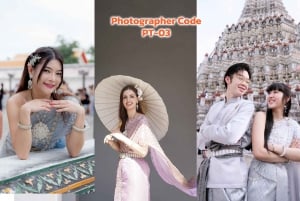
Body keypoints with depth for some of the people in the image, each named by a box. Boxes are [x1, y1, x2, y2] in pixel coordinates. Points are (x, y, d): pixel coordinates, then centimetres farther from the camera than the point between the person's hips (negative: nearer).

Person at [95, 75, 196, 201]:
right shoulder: (123, 121, 9)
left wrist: (123, 138, -20)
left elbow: (143, 152, -19)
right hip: (123, 168, 7)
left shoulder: (142, 121, -13)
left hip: (135, 170, -7)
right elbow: (120, 149, 12)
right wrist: (110, 141, -6)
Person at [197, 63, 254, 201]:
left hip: (229, 170, -5)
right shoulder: (215, 107, 16)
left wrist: (207, 130, 1)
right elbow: (199, 140, 9)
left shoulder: (246, 106, 0)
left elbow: (230, 135, -16)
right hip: (206, 170, 5)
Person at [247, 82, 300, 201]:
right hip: (260, 178, -3)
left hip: (284, 179, 3)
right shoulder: (261, 116, -4)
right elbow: (258, 152, -16)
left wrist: (276, 148, -17)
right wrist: (288, 156, -6)